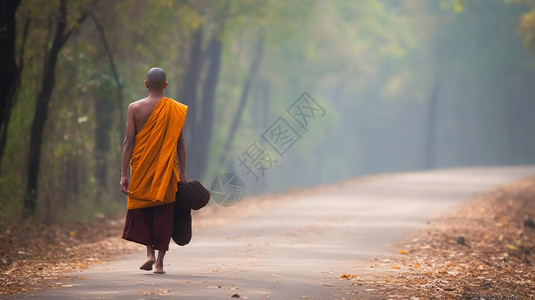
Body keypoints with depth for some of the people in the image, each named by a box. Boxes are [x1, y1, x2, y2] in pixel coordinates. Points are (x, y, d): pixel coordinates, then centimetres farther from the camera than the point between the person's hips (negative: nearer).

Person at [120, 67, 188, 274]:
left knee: (142, 210, 16)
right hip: (166, 171, 0)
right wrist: (182, 172, 8)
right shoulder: (175, 109, -1)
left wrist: (124, 174, -3)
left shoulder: (135, 108, -3)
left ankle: (150, 252, 1)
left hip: (141, 169, 0)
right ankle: (160, 261, 4)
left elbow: (129, 141, -5)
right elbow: (180, 142, 1)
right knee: (164, 213, 6)